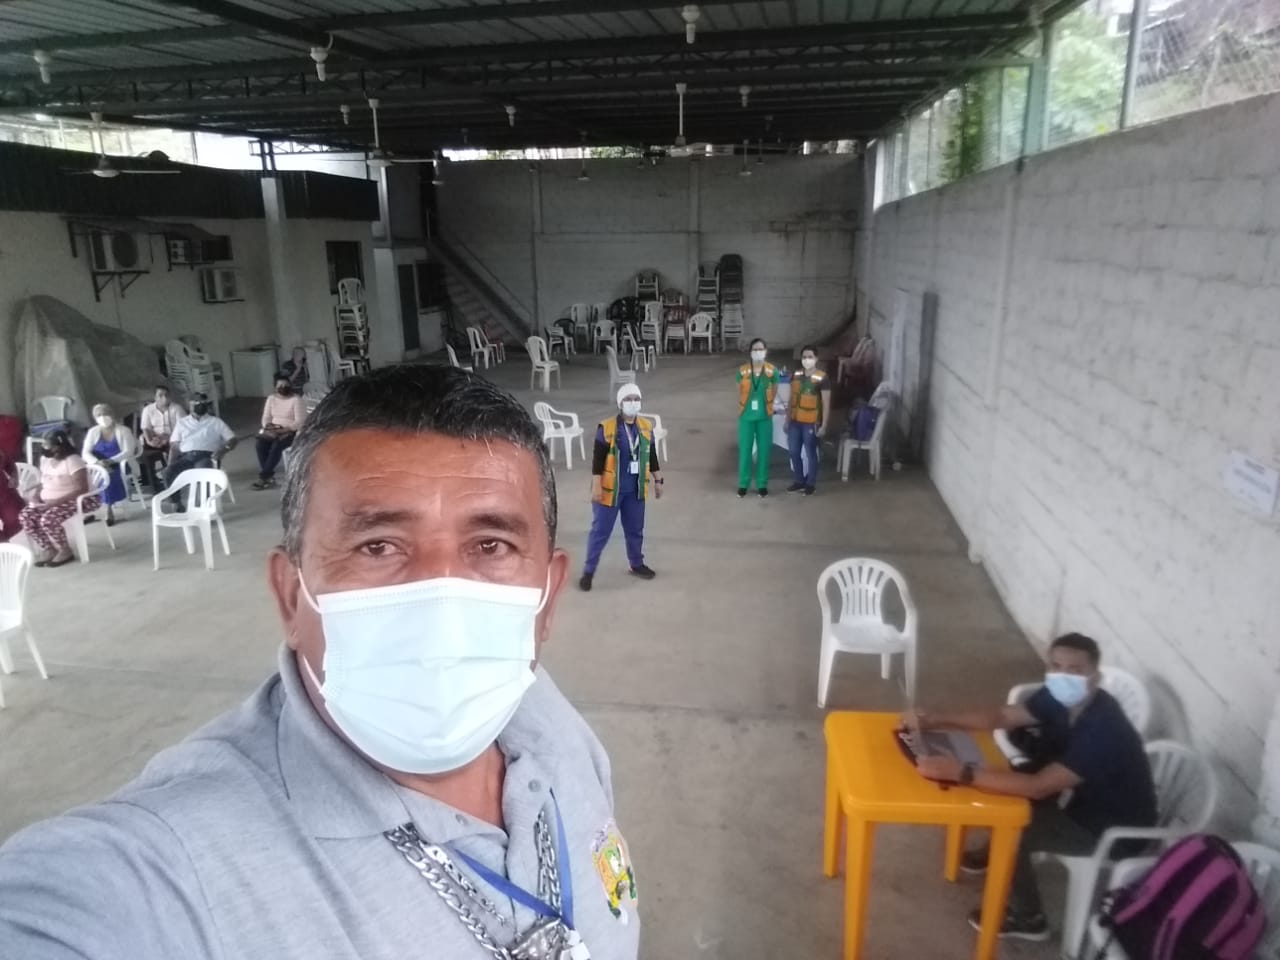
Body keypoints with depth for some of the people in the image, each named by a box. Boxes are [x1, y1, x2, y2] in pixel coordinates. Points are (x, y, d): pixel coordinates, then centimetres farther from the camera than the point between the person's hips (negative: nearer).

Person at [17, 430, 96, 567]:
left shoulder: (72, 461, -19)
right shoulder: (45, 459, 6)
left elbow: (82, 490, -23)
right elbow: (43, 483, 18)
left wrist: (56, 501, -26)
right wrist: (36, 496, -4)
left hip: (74, 500, -8)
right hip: (49, 501, 9)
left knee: (48, 519, -31)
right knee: (25, 516, -13)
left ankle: (65, 552, -8)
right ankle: (48, 550, -1)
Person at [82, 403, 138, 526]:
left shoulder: (123, 431, -2)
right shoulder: (93, 432, 7)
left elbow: (128, 452, -13)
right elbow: (85, 453, -2)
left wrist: (110, 461, -28)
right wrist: (97, 462, -25)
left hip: (118, 466, -3)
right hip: (98, 467, 3)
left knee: (107, 475, -34)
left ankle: (109, 509, -20)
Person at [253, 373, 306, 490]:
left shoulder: (296, 399, -9)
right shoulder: (271, 398, 9)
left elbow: (300, 422, -15)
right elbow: (266, 418, 10)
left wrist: (283, 430, -24)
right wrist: (268, 427, -12)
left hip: (291, 431, -5)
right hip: (274, 430, 5)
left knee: (276, 446, -33)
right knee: (260, 444, -25)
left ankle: (263, 477, -24)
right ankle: (269, 476, -22)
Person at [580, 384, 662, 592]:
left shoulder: (646, 427, 2)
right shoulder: (606, 428, -14)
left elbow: (651, 456, 12)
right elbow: (597, 459, -14)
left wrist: (657, 480, 14)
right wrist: (596, 486, -17)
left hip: (635, 489, 5)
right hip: (610, 489, -5)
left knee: (635, 529, 18)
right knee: (600, 531, 3)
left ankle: (637, 565, 37)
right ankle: (588, 571, 14)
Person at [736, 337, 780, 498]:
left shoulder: (772, 371, -4)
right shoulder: (742, 371, -4)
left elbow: (774, 392, 7)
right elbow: (739, 392, 5)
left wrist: (764, 405, 8)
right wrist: (743, 408, 6)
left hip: (765, 417, 0)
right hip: (746, 416, 0)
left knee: (764, 450, 6)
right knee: (744, 450, 5)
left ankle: (762, 484, 18)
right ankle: (743, 484, 16)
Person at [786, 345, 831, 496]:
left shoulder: (822, 378, -10)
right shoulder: (796, 375, 6)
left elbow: (826, 404, -9)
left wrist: (823, 425, -12)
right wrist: (787, 419, 11)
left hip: (811, 423, -5)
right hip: (795, 421, 5)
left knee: (810, 453, 3)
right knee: (794, 452, 10)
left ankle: (811, 484, 17)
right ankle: (799, 481, 26)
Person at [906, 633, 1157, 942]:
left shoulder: (1103, 729, -36)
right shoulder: (1059, 697, -12)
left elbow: (1038, 787, -40)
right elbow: (1000, 717, -5)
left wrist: (961, 773, -45)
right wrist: (934, 720, -17)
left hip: (1117, 829, -8)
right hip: (1088, 798, 8)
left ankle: (1027, 919, 8)